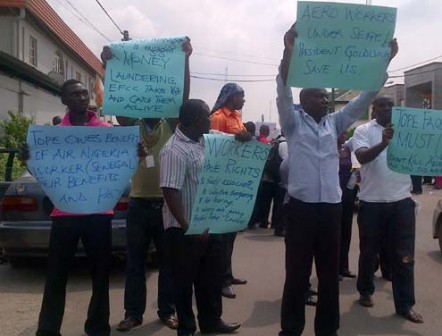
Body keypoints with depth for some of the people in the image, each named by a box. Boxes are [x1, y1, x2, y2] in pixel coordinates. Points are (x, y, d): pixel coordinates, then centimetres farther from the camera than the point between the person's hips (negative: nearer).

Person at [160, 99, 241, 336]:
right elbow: (170, 192, -26)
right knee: (185, 280, 8)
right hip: (186, 229, -9)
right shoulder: (174, 151, -21)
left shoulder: (202, 141, 6)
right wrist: (187, 228, -27)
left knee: (211, 276, 20)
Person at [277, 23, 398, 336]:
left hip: (331, 207, 4)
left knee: (330, 274, 11)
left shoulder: (334, 123, 14)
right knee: (297, 274, 4)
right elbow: (283, 91, -13)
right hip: (301, 207, -4)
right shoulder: (293, 122, 3)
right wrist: (289, 50, -27)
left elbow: (365, 97, 10)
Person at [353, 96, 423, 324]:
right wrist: (384, 143, -34)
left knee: (403, 254, 5)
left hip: (402, 201, 2)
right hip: (371, 202, -2)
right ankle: (366, 291, 33)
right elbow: (362, 157, -17)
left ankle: (405, 304, 14)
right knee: (369, 252, 13)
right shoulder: (363, 130, -1)